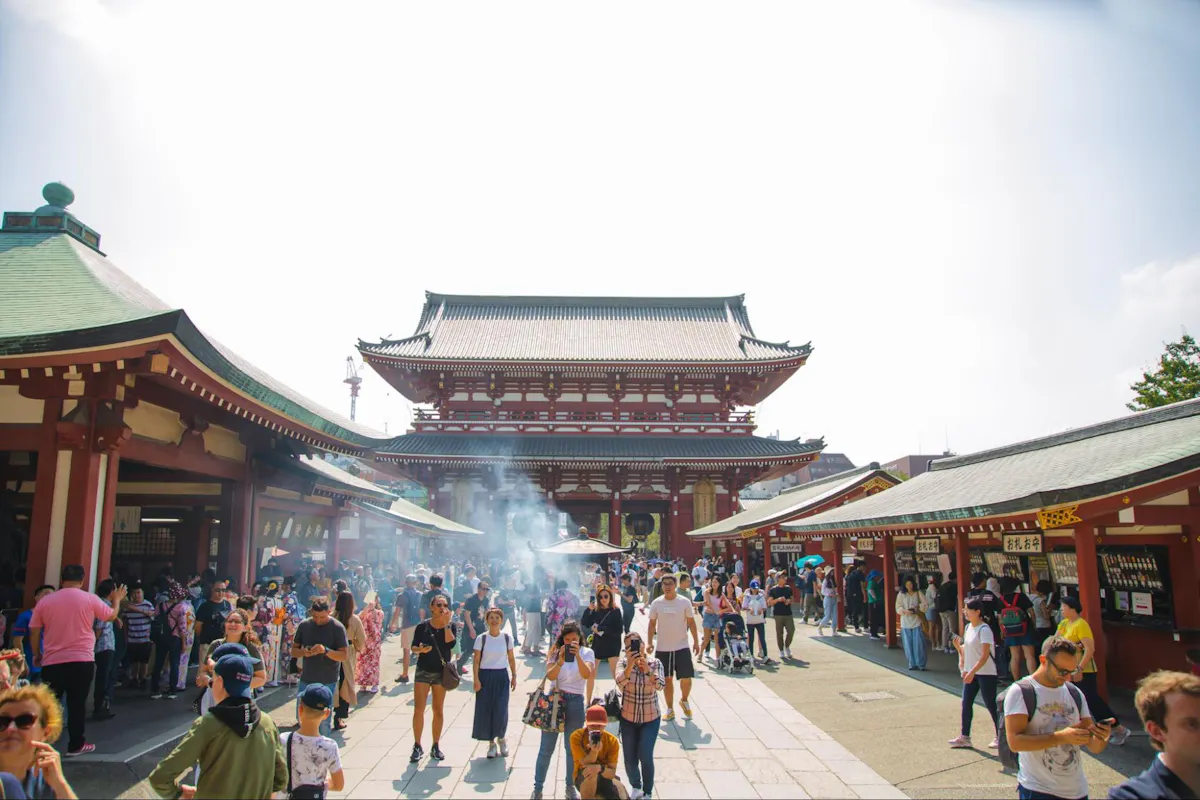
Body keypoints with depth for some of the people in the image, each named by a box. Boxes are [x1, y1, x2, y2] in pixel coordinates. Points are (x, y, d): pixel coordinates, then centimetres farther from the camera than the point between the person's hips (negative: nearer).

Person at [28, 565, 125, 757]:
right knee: (77, 704, 6)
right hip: (82, 660, -2)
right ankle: (76, 744, 12)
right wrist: (117, 600, 28)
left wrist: (36, 654, 20)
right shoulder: (90, 599, -3)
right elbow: (111, 616, 10)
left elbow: (34, 632, 6)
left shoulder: (45, 601, 1)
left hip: (52, 661, 2)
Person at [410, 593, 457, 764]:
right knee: (418, 709, -5)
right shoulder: (422, 626, -5)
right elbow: (413, 647, -1)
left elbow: (451, 643, -20)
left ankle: (435, 746, 20)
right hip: (423, 670, -1)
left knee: (438, 710, 9)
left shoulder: (452, 626, -3)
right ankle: (417, 746, 8)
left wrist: (446, 624, -20)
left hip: (442, 671, 1)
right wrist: (420, 649, -22)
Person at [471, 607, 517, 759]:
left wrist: (514, 676, 7)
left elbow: (511, 658, 8)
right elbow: (476, 661, -4)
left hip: (502, 676, 1)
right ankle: (491, 742, 20)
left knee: (501, 710, -5)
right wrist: (476, 679, -10)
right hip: (485, 676, 0)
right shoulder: (481, 638, -6)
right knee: (485, 710, 2)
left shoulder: (507, 638, -1)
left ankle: (501, 738, 21)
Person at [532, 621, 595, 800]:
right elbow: (549, 675, -13)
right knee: (546, 747, 6)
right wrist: (560, 661, -29)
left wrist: (578, 656, -32)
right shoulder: (555, 651, 0)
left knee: (572, 748, 10)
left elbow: (586, 675, -19)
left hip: (575, 702, 0)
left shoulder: (587, 652, -3)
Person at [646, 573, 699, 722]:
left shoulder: (684, 602, -5)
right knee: (667, 679, 8)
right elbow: (652, 624, 5)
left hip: (682, 647, -1)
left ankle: (684, 700, 26)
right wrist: (649, 642, -3)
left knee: (686, 678, -3)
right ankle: (670, 709, 22)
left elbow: (691, 622, 1)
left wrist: (696, 641, -2)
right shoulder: (656, 603, -1)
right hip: (662, 648, 1)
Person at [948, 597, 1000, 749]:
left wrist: (972, 672, -26)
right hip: (971, 672, 8)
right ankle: (964, 737, 14)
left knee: (991, 705, 2)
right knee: (966, 703, 7)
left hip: (986, 673, -8)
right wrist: (958, 645, -1)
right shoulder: (968, 627, 8)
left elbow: (985, 655, -22)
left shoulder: (984, 630, -17)